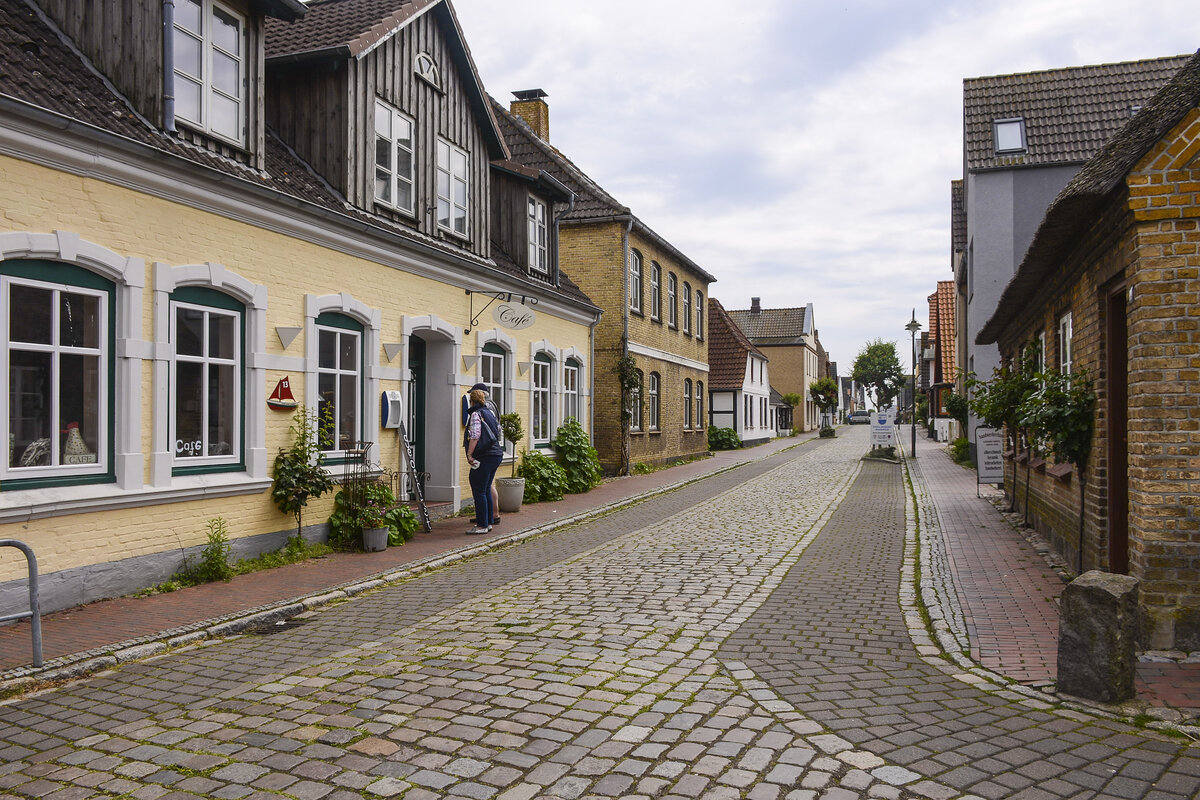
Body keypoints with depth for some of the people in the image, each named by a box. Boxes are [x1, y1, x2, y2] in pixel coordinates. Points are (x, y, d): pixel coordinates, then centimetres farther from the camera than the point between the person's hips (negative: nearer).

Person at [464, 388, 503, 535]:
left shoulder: (476, 414, -9)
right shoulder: (490, 412, 15)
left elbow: (475, 436, -18)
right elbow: (498, 432, 20)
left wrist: (469, 454, -17)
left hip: (484, 457, -9)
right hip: (496, 454, 9)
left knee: (479, 491, -3)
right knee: (487, 490, 16)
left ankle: (482, 525, -2)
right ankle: (488, 522, 20)